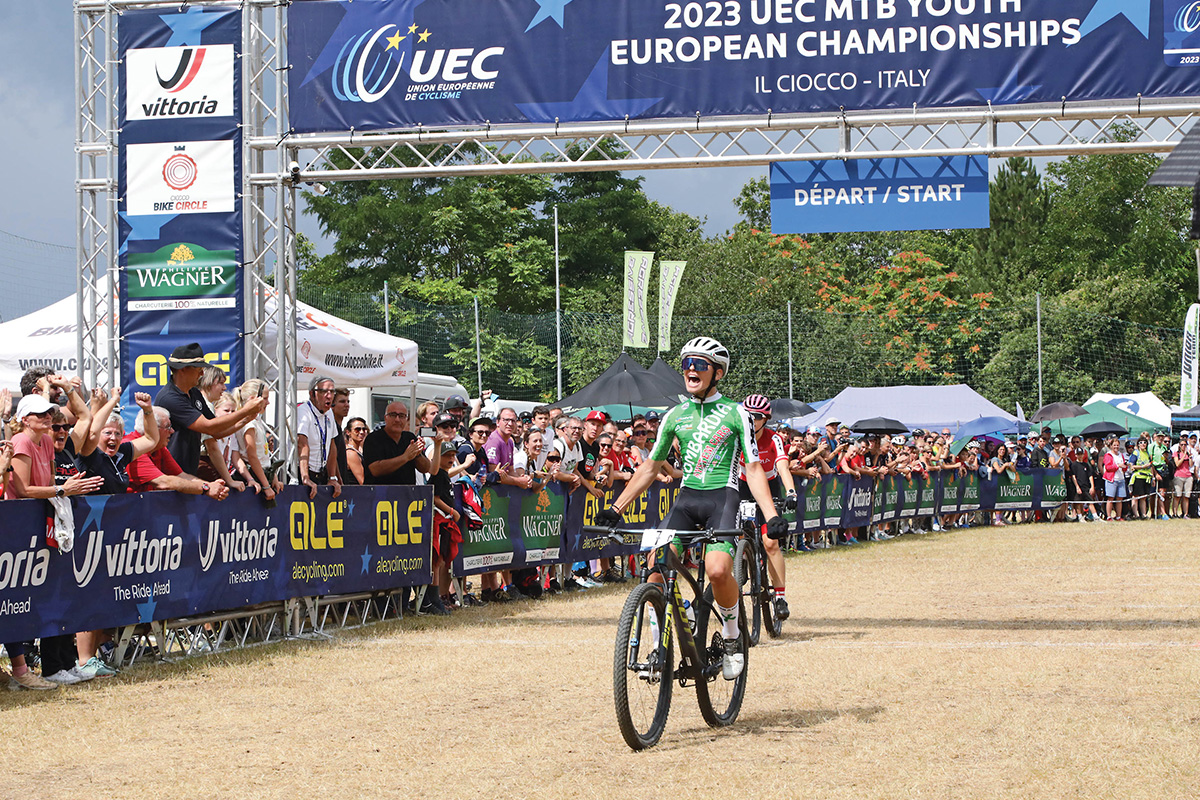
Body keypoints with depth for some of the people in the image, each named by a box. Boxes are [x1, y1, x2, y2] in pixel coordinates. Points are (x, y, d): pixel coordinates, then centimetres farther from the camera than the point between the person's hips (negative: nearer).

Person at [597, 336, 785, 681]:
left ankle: (732, 637, -1)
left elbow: (753, 469, 2)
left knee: (718, 569, -28)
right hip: (686, 497, 4)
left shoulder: (735, 414, 4)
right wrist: (616, 508, 15)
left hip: (722, 497, -4)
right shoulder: (675, 416, 14)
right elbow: (651, 467, 20)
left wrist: (772, 515, -11)